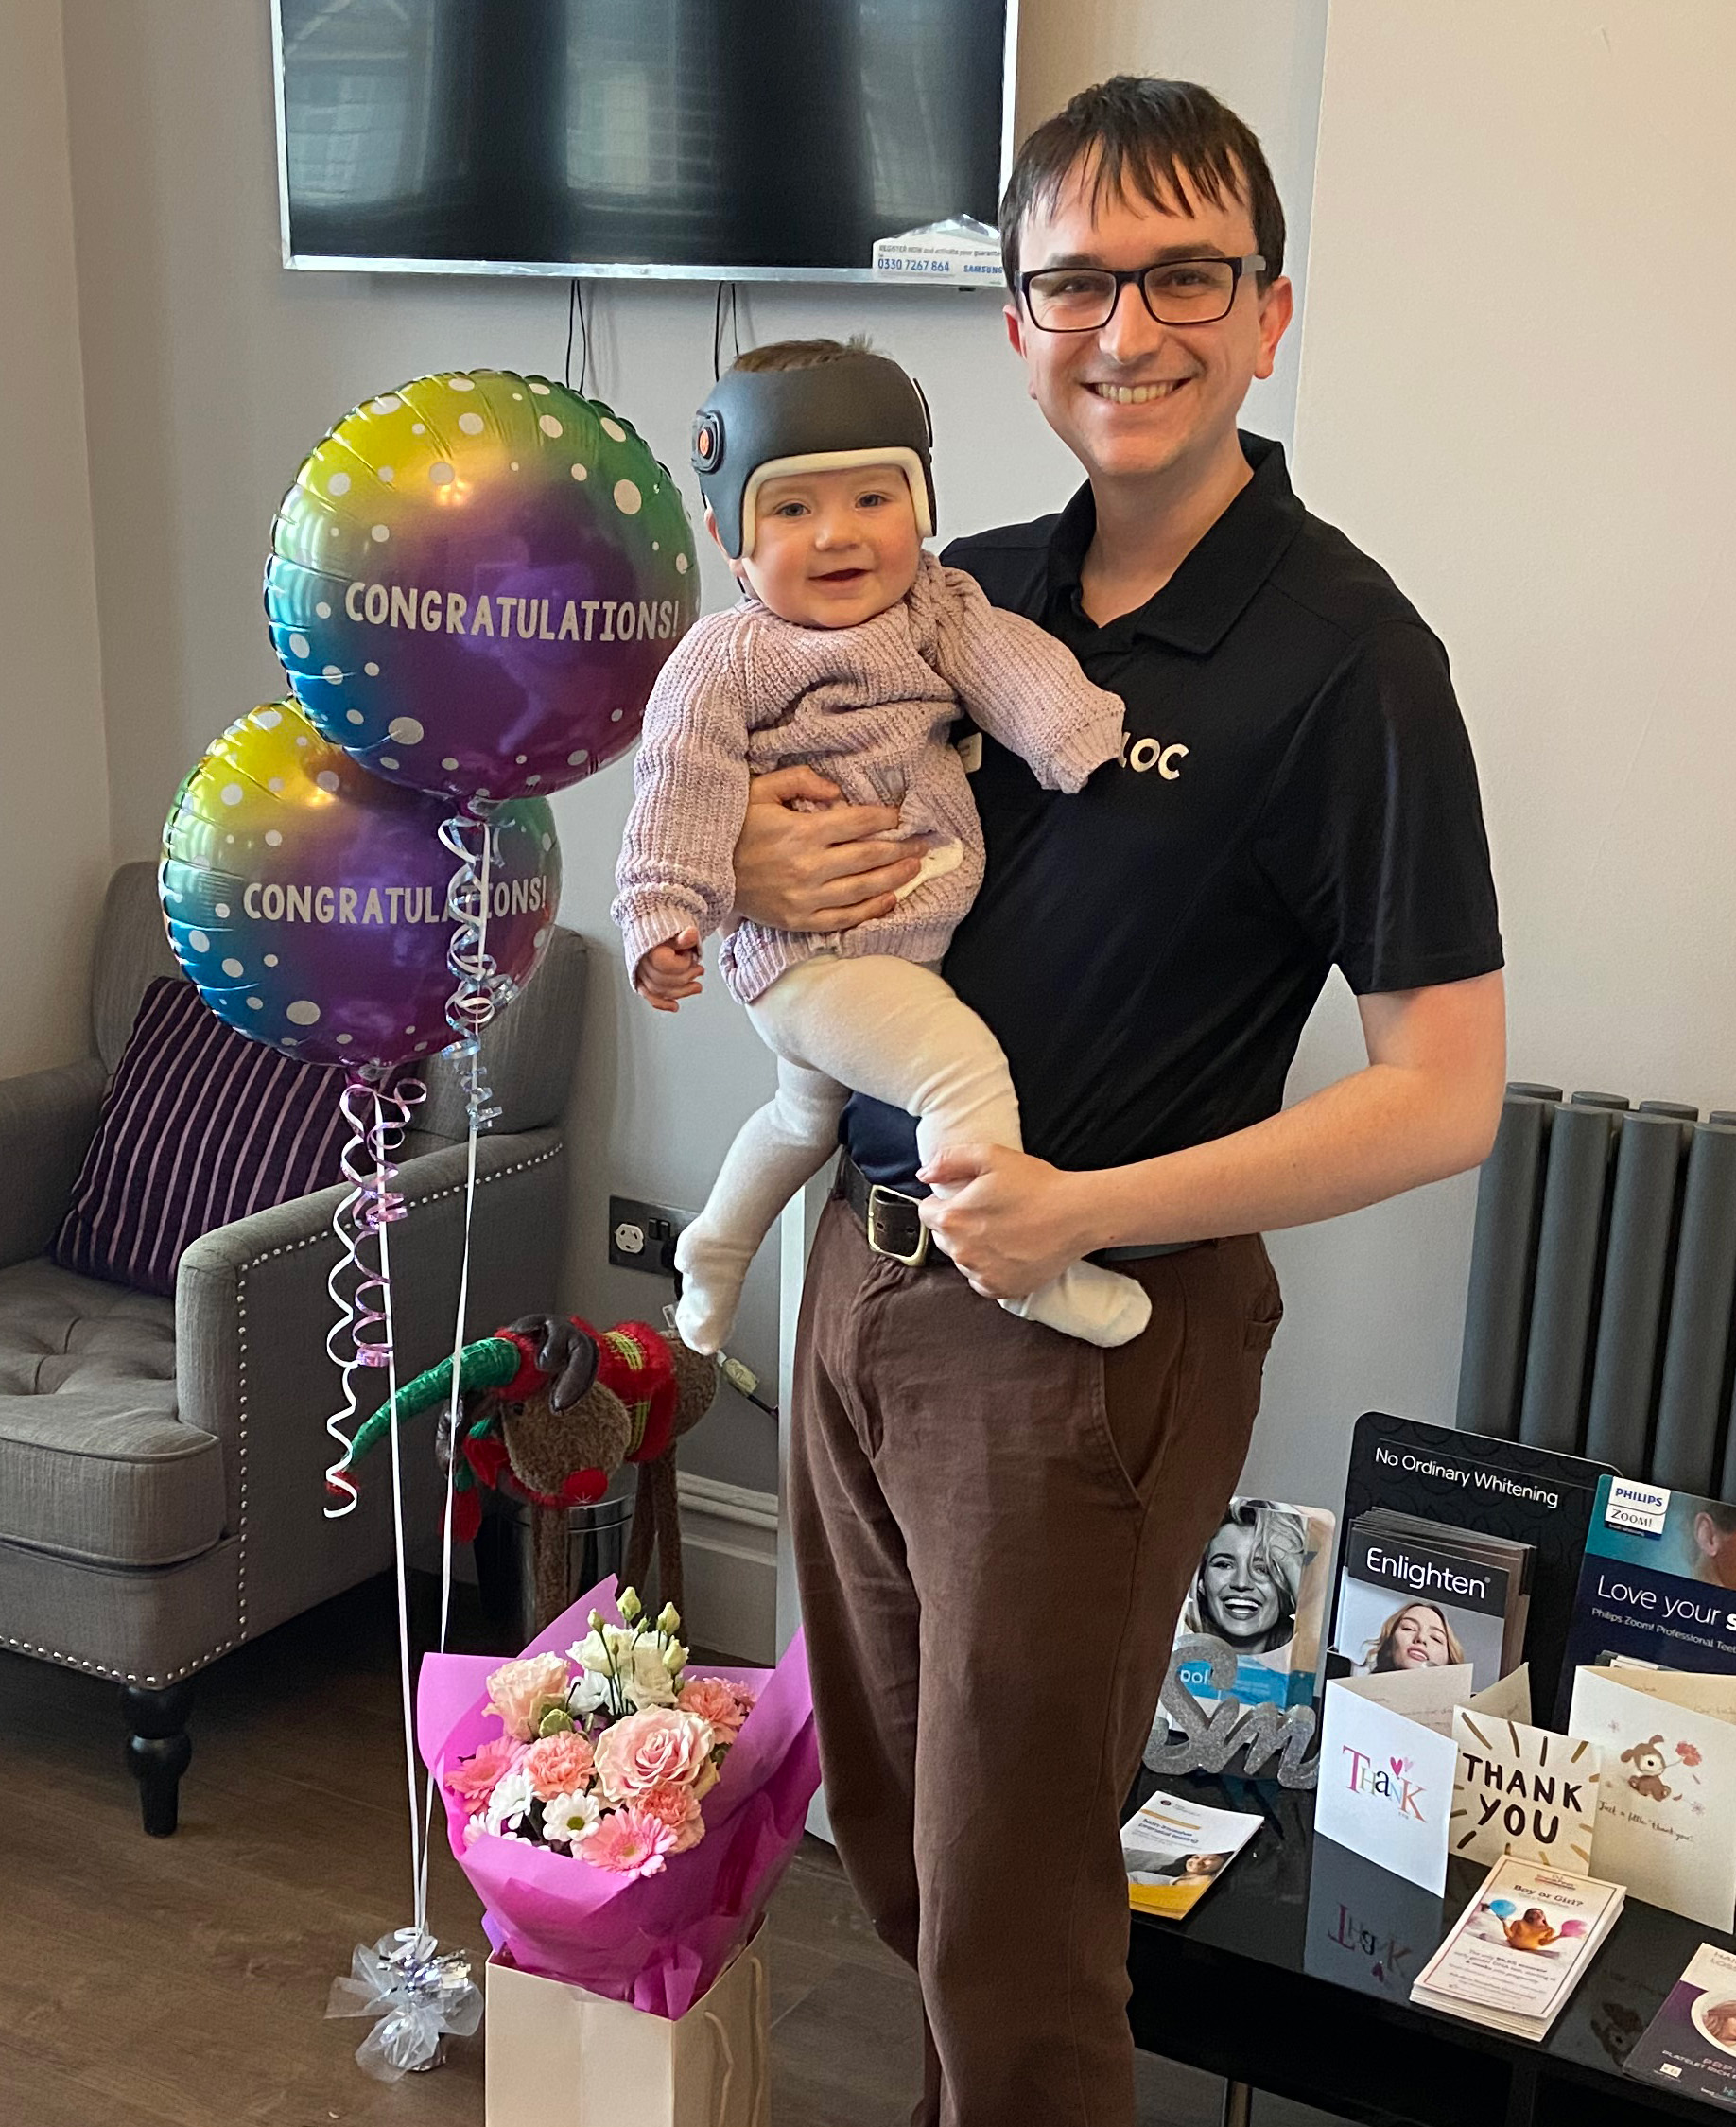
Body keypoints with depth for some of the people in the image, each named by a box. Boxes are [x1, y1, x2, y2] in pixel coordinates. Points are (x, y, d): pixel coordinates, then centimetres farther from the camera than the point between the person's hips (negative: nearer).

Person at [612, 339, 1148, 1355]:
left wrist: (1088, 740, -28)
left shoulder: (935, 605, 2)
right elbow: (684, 787, -16)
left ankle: (716, 1248, 52)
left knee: (812, 1110, 29)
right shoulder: (724, 661, -13)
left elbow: (1008, 661, -11)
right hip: (810, 957, -8)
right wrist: (664, 918, -26)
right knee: (965, 1065, -28)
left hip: (917, 940, 8)